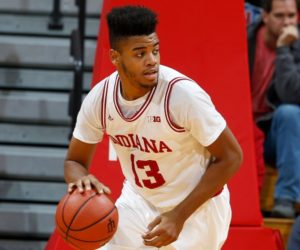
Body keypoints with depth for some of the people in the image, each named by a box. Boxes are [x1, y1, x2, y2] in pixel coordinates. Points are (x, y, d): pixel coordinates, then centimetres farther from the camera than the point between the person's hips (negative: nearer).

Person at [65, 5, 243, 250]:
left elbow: (230, 157, -19)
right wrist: (82, 180, -26)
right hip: (139, 201, 5)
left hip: (196, 208, -5)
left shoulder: (183, 94, -27)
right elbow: (74, 161, 0)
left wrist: (179, 216, -24)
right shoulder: (99, 98, -13)